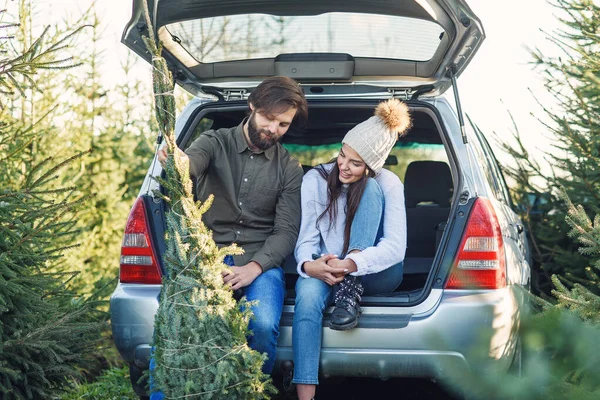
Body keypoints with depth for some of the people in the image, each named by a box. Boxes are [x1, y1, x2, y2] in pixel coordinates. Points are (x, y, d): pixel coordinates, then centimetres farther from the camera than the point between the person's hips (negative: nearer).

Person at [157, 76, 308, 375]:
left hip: (260, 261, 1)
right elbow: (190, 164, -18)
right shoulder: (215, 143, 6)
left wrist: (254, 267, -14)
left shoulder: (289, 168, 9)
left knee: (264, 326, -29)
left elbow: (287, 231, 4)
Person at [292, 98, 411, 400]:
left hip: (375, 273, -1)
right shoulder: (316, 180, -6)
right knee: (308, 291, -37)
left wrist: (350, 264, -36)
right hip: (327, 272, 1)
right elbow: (306, 238, -10)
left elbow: (395, 247, -19)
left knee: (370, 190, -22)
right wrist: (309, 265, -35)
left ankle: (350, 294, -25)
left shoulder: (387, 184, -9)